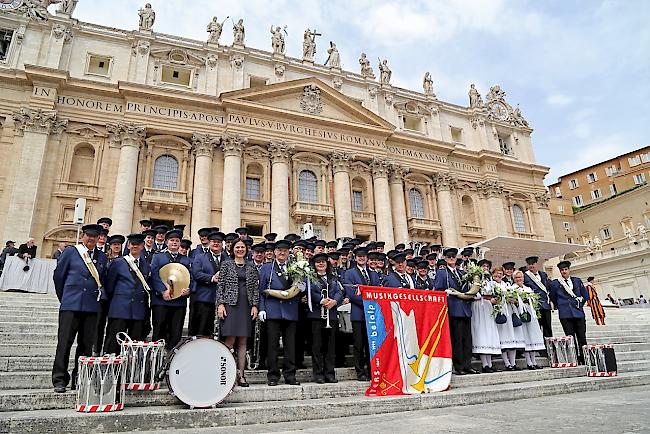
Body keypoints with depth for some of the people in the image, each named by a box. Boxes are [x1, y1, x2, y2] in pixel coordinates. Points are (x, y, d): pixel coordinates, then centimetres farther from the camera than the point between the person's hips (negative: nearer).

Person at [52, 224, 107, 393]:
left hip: (92, 306, 3)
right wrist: (64, 298, 12)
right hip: (71, 304, -3)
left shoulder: (102, 257, 11)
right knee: (65, 341, -2)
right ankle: (60, 380, 7)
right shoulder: (70, 252, 3)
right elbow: (58, 276, 8)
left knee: (86, 344, 6)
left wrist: (98, 296, 9)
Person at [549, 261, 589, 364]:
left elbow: (586, 295, 18)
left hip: (579, 313, 2)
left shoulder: (577, 281, 11)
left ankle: (584, 359, 9)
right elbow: (553, 298, 12)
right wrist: (561, 306, 8)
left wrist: (580, 304, 12)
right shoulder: (555, 283, 2)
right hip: (565, 315, -2)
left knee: (582, 338, 1)